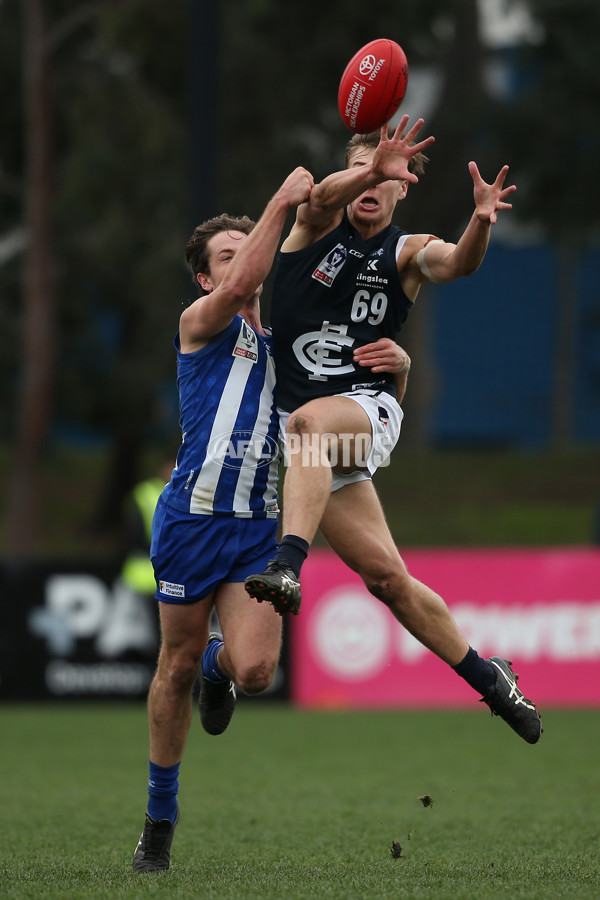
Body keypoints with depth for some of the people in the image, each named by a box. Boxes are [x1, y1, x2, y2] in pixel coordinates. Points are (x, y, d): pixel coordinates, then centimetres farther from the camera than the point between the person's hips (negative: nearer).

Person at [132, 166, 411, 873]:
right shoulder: (200, 324, 2)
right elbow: (237, 291, -22)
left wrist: (396, 365, -6)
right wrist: (281, 203, -21)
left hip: (259, 526, 3)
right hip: (192, 516, -3)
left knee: (255, 670, -14)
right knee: (176, 667, 4)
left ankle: (218, 665, 25)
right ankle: (160, 818, 19)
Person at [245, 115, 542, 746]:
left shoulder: (408, 252, 5)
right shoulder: (317, 221, 7)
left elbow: (457, 264, -18)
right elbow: (323, 196, -18)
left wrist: (481, 222, -41)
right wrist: (370, 168, -40)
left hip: (368, 407, -1)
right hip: (311, 440, 1)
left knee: (308, 420, -36)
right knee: (385, 575, -3)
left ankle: (289, 563, -48)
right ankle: (484, 677, 9)